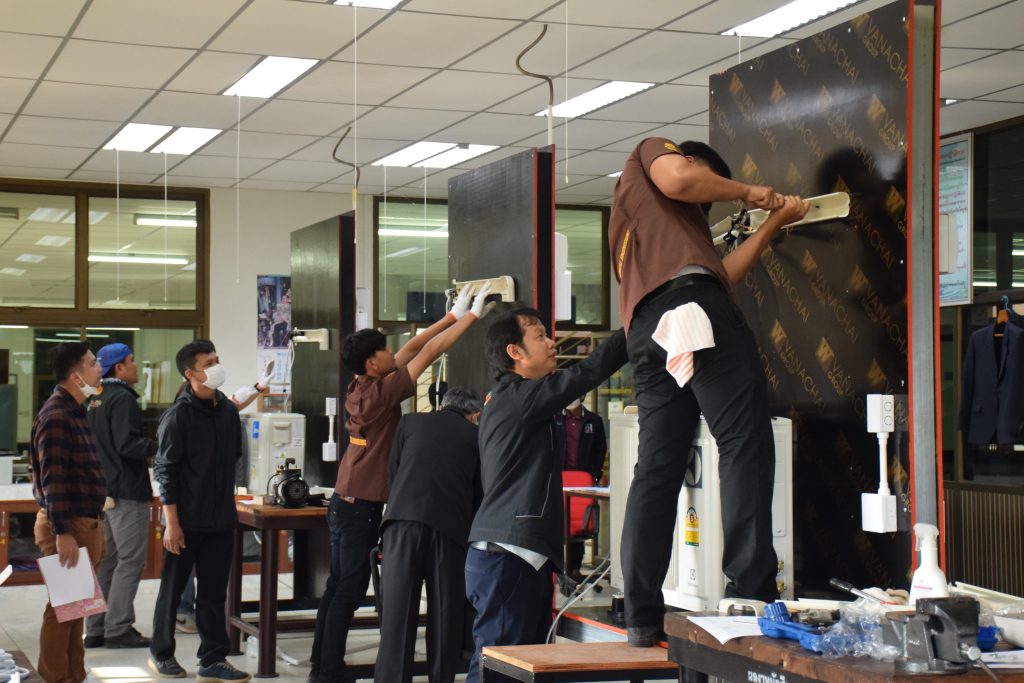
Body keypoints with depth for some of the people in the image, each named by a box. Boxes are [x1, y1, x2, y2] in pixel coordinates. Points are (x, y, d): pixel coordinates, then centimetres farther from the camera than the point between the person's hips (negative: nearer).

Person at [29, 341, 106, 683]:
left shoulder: (76, 411, 14)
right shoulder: (56, 417, -17)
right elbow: (53, 479, -22)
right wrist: (63, 533, -25)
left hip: (85, 523, 10)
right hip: (66, 526, -10)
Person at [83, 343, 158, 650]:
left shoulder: (97, 400, 16)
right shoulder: (122, 398, -14)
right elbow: (127, 444, -22)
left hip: (102, 490, 10)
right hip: (127, 491, -10)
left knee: (106, 561, 13)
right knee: (131, 561, -6)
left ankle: (96, 629, 16)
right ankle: (118, 628, -5)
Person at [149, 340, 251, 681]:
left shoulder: (228, 410, 6)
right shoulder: (178, 415, -12)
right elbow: (166, 471, -12)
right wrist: (172, 522, -16)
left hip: (220, 519, 5)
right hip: (186, 520, -5)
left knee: (214, 592, 8)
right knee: (173, 588, 9)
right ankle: (161, 653, 24)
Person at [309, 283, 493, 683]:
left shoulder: (361, 388, 6)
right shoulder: (380, 392, -17)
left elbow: (412, 348, 13)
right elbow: (427, 353, -13)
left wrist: (453, 316, 18)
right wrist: (472, 317, -7)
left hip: (347, 502, 9)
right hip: (361, 507, -9)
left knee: (339, 586, 13)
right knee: (349, 591, -6)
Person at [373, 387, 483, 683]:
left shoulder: (410, 422, 17)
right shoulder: (476, 437, 14)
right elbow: (480, 492, 18)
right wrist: (470, 526, 33)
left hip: (403, 518, 1)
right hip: (450, 526, -1)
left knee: (397, 606, 0)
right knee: (445, 609, 8)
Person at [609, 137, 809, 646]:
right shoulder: (650, 152, 22)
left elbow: (721, 273, 30)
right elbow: (677, 178, -3)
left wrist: (772, 223, 37)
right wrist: (746, 192, 10)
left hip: (645, 332, 9)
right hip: (688, 302, -8)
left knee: (657, 469, 3)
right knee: (745, 444, -12)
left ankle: (641, 619, -1)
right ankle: (751, 592, -21)